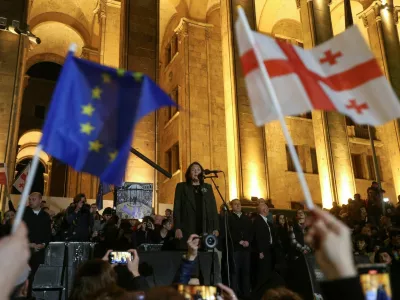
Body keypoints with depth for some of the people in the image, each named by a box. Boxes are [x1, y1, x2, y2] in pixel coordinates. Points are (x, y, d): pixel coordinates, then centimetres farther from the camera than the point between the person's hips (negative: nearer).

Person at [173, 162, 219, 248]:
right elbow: (177, 208, 4)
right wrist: (177, 228, -7)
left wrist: (216, 228, 1)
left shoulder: (208, 187, 17)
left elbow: (213, 208, 11)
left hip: (206, 230, 2)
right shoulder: (181, 187, 11)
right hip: (187, 230, -2)